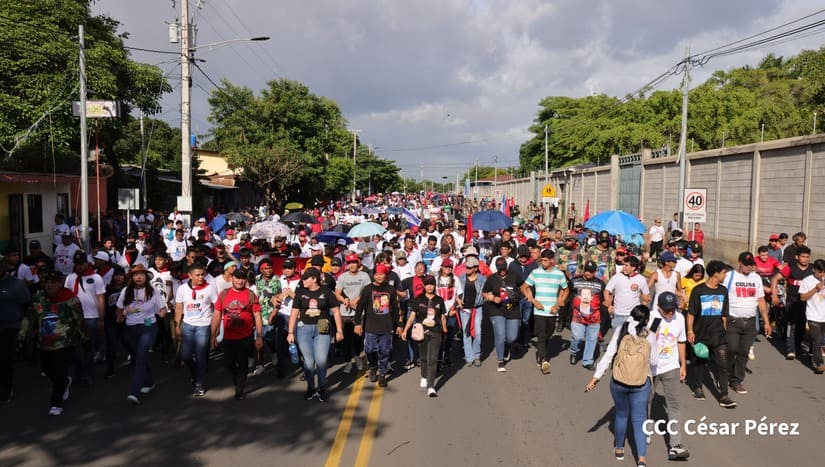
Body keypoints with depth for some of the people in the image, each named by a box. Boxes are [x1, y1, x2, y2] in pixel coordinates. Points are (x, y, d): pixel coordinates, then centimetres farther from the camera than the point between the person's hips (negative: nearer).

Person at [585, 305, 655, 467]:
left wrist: (596, 377, -6)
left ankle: (619, 449, 36)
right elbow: (653, 361, 4)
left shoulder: (620, 331, -5)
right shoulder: (649, 336, -5)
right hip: (641, 384, -1)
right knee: (639, 419, 9)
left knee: (621, 414, 20)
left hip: (618, 382, 1)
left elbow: (608, 356, -8)